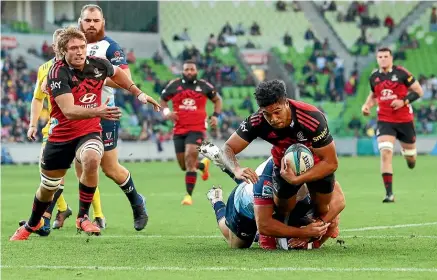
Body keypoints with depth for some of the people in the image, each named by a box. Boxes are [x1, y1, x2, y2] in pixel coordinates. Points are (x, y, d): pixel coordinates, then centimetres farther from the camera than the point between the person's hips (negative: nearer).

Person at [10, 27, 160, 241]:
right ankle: (32, 225, 46)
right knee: (47, 187, 13)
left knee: (91, 159, -34)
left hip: (89, 132, 1)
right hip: (61, 134, -1)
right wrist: (96, 112, -51)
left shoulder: (98, 64, -10)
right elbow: (68, 111, -36)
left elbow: (116, 73, 18)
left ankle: (83, 217, -16)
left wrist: (138, 93, 18)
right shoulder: (58, 72, -23)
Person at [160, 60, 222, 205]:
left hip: (197, 129, -3)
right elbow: (162, 100, 15)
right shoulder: (174, 85, 2)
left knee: (190, 157, -20)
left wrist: (216, 116, 1)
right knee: (184, 166, 9)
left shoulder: (204, 86, 1)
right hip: (179, 130, 3)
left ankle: (188, 195, -14)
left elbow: (217, 100, 16)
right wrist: (166, 112, -5)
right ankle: (203, 165, 44)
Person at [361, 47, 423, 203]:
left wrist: (404, 101, -18)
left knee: (410, 154, 12)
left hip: (405, 120, -1)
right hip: (384, 121, 1)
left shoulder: (401, 73, -9)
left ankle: (410, 156, 56)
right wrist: (367, 105, 3)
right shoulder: (374, 78, 3)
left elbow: (419, 91, -5)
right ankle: (389, 194, -18)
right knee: (385, 152, -18)